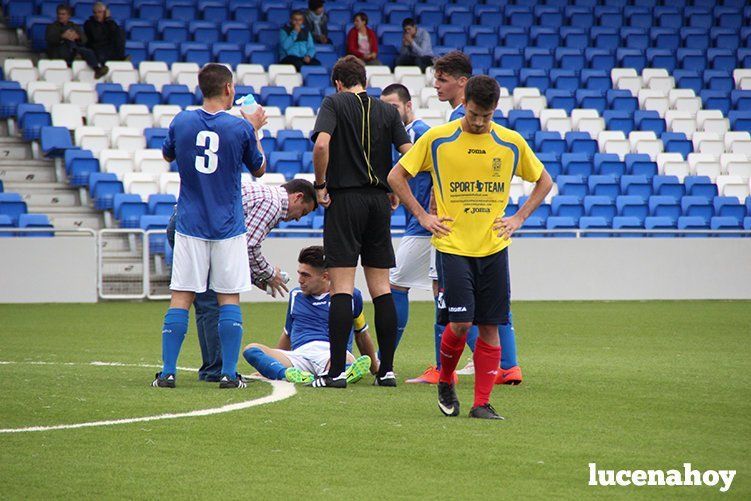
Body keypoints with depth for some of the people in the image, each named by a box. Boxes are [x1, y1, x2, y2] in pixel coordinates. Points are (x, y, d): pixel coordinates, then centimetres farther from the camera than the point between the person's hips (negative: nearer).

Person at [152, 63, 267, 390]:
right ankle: (229, 373, 0)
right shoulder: (240, 128, -8)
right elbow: (258, 169, 8)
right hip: (228, 227, -1)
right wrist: (254, 130, 20)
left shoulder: (181, 122, -3)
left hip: (190, 225, 1)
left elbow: (167, 155, 18)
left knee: (181, 298, 3)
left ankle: (168, 372, 0)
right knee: (229, 298, 4)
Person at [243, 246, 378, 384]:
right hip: (300, 355, 3)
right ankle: (288, 374, -53)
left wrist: (375, 367, 33)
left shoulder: (350, 296, 14)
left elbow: (361, 334, 26)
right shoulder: (295, 295, 24)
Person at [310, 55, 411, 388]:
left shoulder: (334, 104, -1)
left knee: (341, 288, -5)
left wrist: (321, 185, -7)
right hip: (379, 202, 4)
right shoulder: (388, 112, 9)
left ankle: (337, 370, -9)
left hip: (344, 199, -4)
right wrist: (396, 192, 11)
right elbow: (409, 154, -1)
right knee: (381, 288, 8)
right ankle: (387, 369, 7)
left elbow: (322, 143, -18)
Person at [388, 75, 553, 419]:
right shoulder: (437, 139, -3)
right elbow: (396, 176, 4)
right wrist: (422, 216, -1)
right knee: (460, 323, -11)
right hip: (452, 246, -2)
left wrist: (519, 218, 5)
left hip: (494, 248, 2)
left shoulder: (512, 143, 3)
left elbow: (544, 181, 17)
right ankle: (445, 381, 15)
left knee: (489, 326, 0)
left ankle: (482, 403, 6)